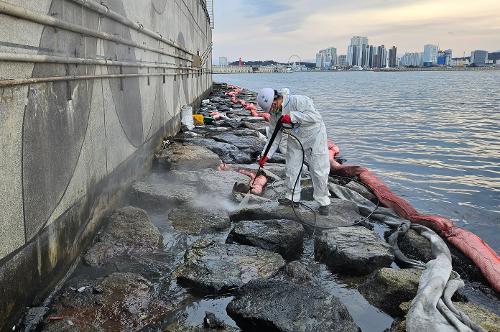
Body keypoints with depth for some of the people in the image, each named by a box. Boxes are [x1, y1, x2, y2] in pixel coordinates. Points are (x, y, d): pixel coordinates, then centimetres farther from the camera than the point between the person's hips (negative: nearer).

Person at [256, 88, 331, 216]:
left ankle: (324, 202, 11)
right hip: (295, 140, 7)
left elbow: (315, 116, -34)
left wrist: (292, 116, -38)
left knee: (319, 171, -3)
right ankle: (293, 197, 26)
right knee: (291, 169, 9)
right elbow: (275, 137, 0)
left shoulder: (297, 101, -27)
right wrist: (266, 155, -10)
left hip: (314, 137, -6)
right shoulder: (274, 115, -5)